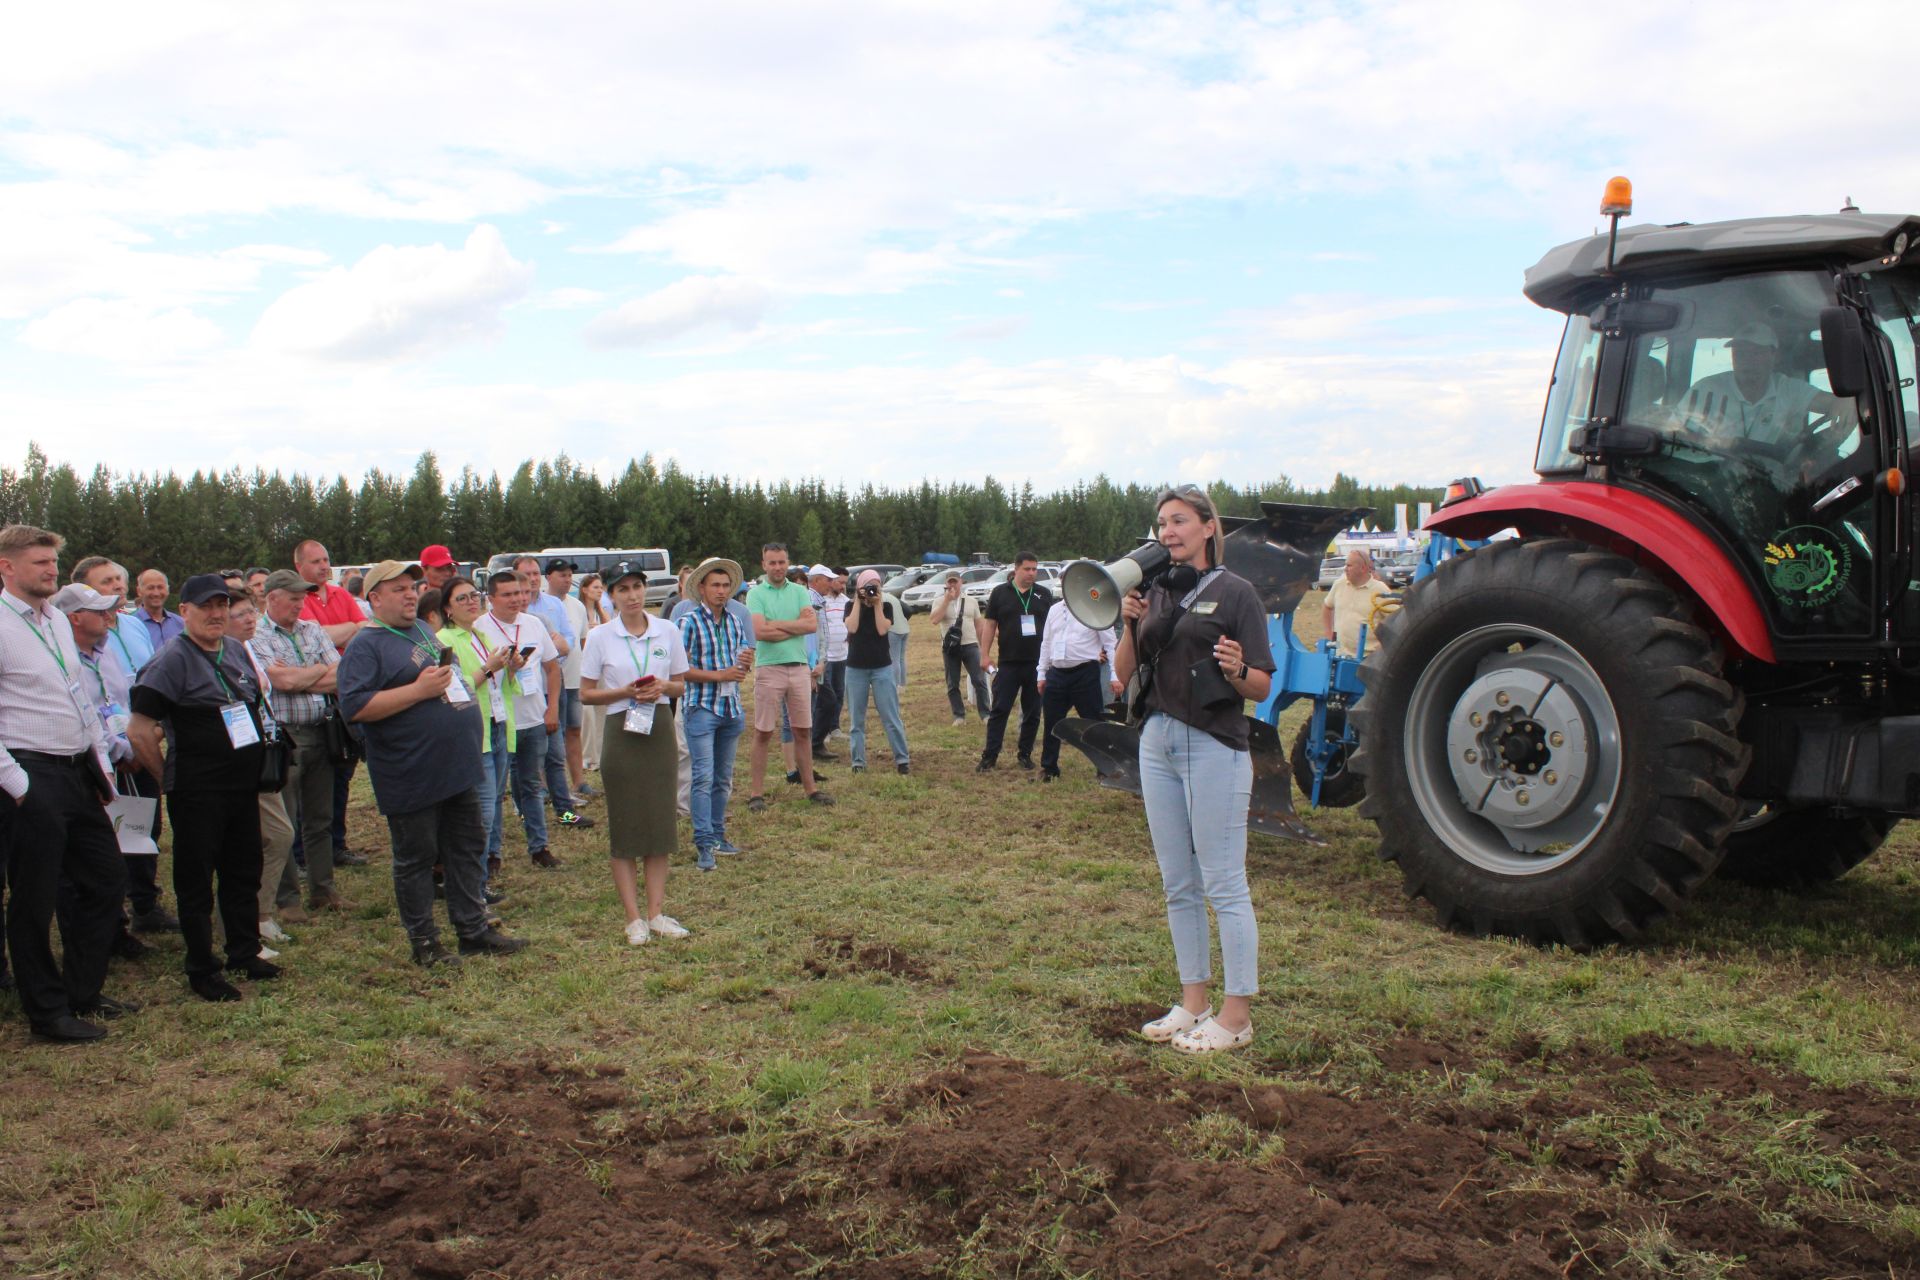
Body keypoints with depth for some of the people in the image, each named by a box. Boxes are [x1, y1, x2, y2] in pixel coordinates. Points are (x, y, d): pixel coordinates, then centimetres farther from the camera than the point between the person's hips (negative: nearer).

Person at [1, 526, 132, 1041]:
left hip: (79, 772, 8)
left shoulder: (58, 620, 13)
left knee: (106, 881, 15)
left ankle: (84, 992, 29)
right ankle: (48, 1012, 18)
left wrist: (101, 760, 15)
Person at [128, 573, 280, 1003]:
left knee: (244, 872, 16)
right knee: (196, 880, 4)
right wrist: (169, 777, -8)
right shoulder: (172, 658, -13)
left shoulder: (237, 650, 8)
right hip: (197, 792, -7)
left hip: (243, 785, 7)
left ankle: (244, 954, 29)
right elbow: (139, 731, -17)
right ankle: (201, 971, 14)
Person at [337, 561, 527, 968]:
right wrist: (419, 690, -23)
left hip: (458, 769, 8)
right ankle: (424, 943, 17)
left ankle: (474, 930, 25)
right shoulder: (366, 646, -12)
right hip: (412, 778, -8)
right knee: (416, 860, 5)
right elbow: (355, 706, -24)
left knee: (468, 851, 14)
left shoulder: (424, 629, 14)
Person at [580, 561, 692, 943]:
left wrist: (663, 687, -10)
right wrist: (625, 692, -15)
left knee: (660, 822, 5)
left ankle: (656, 912, 14)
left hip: (660, 729, 3)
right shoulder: (600, 637, -2)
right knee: (625, 826, 1)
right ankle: (634, 918, 8)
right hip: (622, 730, -2)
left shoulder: (668, 631, 4)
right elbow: (586, 693, 0)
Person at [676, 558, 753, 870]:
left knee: (723, 778, 12)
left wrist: (745, 663, -5)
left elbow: (745, 656, 19)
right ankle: (704, 844, -7)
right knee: (704, 777, -9)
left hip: (731, 707, 6)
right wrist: (718, 675, -18)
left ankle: (717, 834, 22)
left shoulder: (735, 621, 11)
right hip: (701, 707, -6)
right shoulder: (689, 620, -7)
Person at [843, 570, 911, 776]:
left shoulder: (885, 606, 4)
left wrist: (877, 603, -9)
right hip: (856, 668, 1)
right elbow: (852, 627, -15)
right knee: (856, 718, 4)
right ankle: (858, 762, 10)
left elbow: (882, 629, -12)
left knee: (891, 717, -3)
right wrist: (858, 601, -10)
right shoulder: (851, 605, 4)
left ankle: (902, 760, 1)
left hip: (882, 667, -1)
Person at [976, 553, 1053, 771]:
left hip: (1038, 663, 2)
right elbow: (989, 624, 3)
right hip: (1008, 663, -2)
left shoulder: (1044, 595, 7)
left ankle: (1025, 754, 18)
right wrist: (984, 655, -3)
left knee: (1032, 713, 7)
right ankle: (989, 756, 0)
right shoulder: (1000, 593, 2)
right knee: (999, 710, -2)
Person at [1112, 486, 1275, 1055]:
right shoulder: (1157, 591, 11)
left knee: (1224, 884, -2)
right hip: (1158, 744, 7)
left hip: (1214, 746, -7)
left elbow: (1262, 687, -8)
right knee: (1178, 886, 12)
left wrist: (1236, 671, -28)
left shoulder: (1234, 592, -6)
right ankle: (1193, 1001, 23)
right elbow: (1123, 673, 8)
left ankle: (1237, 1014, 6)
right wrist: (1131, 625, -8)